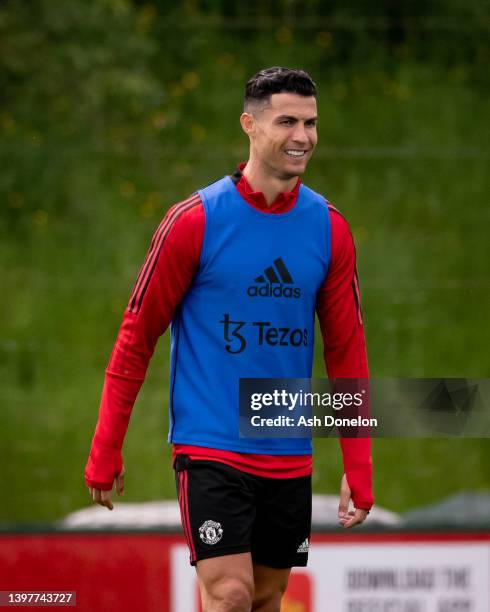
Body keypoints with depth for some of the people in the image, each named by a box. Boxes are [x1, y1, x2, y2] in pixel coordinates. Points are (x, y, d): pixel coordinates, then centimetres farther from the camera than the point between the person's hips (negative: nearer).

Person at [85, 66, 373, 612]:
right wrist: (104, 453, -2)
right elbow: (135, 338, -2)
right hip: (210, 450, -5)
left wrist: (358, 470, 5)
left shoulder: (329, 228, 4)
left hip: (289, 460, 5)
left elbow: (346, 351, 9)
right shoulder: (195, 220, -8)